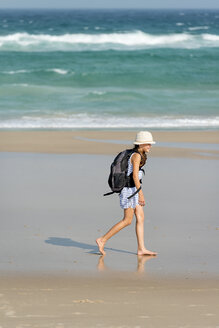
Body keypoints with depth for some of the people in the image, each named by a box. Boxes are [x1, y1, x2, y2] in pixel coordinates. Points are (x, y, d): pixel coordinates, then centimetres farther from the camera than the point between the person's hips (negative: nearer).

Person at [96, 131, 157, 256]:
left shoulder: (140, 155, 14)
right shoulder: (136, 156, -16)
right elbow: (135, 175, -23)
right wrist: (141, 193, -26)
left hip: (133, 189, 10)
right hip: (130, 189, -10)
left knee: (140, 218, 5)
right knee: (127, 220, -5)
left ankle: (141, 249, 5)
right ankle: (102, 240, -1)